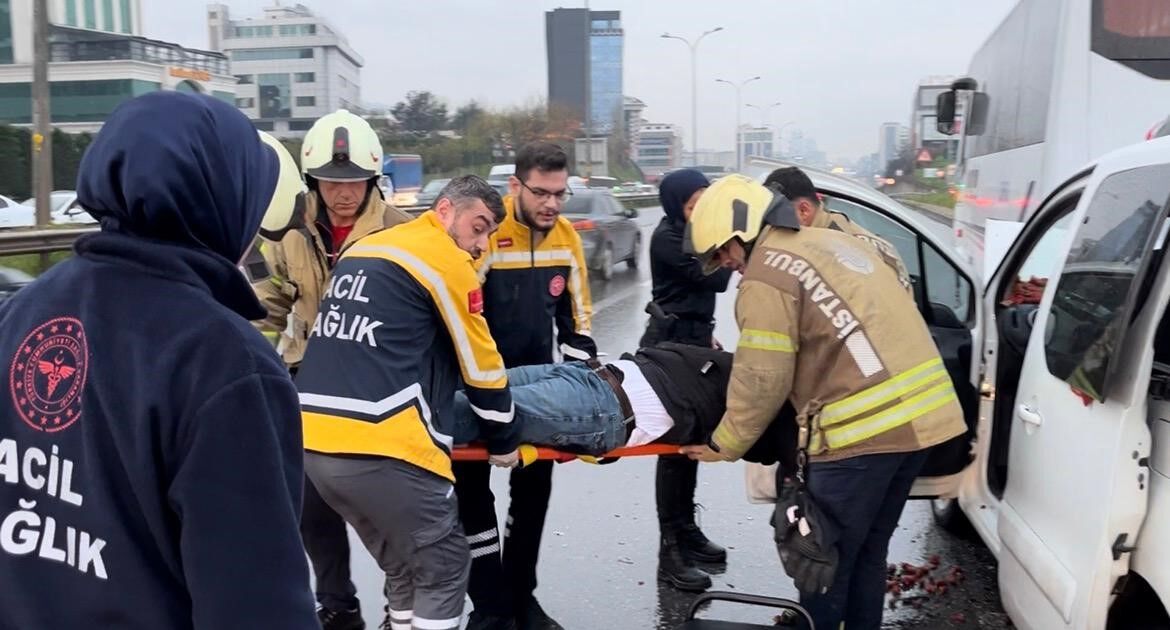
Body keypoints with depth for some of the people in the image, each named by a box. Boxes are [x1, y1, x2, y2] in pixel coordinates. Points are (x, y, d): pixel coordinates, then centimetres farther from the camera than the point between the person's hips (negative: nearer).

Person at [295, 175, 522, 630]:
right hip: (380, 446, -8)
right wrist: (502, 441, 16)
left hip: (311, 440, 8)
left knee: (404, 566, 22)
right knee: (442, 567, 9)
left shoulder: (363, 250, 20)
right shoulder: (447, 263, -2)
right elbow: (479, 367, 2)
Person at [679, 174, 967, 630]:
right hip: (923, 413, 9)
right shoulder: (830, 243, 20)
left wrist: (724, 445, 5)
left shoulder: (767, 275, -7)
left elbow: (762, 380, -8)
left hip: (863, 429, -9)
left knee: (824, 560, 5)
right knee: (867, 551, 21)